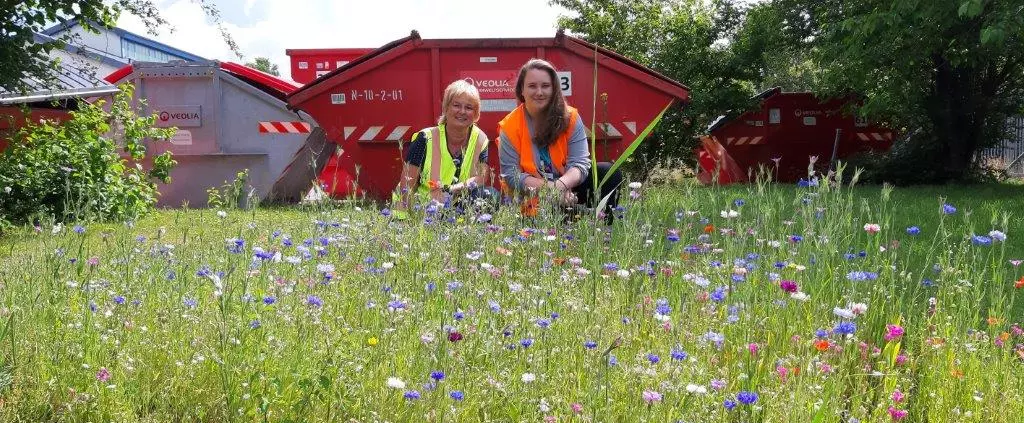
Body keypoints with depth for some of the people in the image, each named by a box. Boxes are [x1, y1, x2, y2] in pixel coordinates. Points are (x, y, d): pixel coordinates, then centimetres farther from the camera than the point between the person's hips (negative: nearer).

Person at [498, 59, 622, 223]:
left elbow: (579, 163, -10)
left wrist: (561, 185, -32)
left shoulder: (570, 117, -3)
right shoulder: (509, 126, -8)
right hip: (532, 201, -3)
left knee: (609, 173, -17)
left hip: (568, 191, 3)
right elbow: (511, 175, -13)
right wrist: (549, 187, -26)